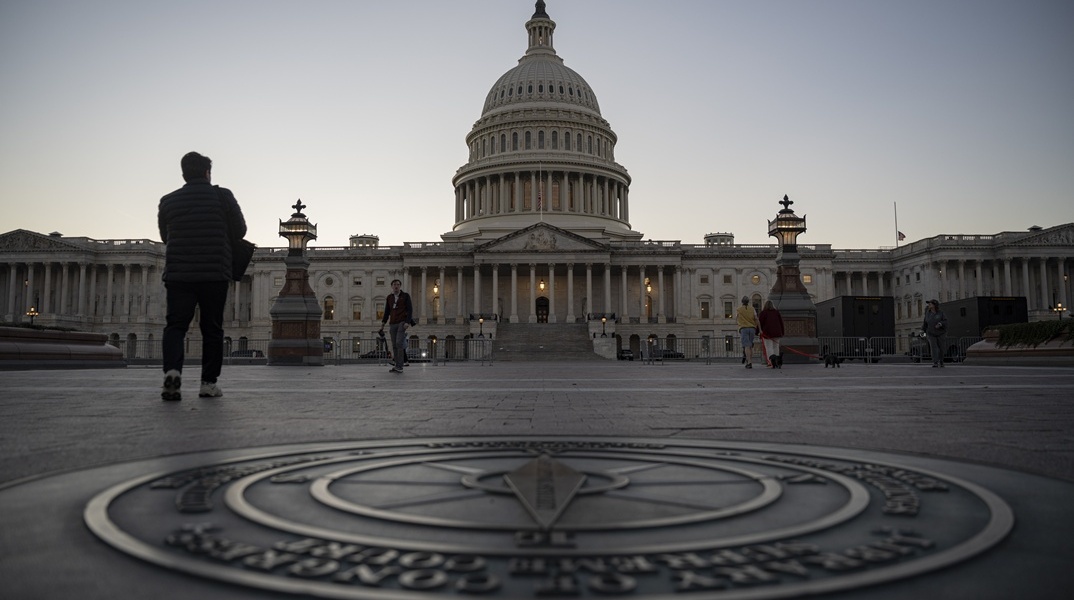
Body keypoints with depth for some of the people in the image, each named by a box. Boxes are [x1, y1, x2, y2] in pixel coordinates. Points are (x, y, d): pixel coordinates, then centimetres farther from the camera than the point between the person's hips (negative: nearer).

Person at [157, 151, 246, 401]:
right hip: (215, 275, -1)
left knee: (175, 324, 4)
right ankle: (209, 382, 6)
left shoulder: (168, 201, 7)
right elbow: (240, 231, 4)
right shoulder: (223, 196, 0)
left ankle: (172, 370, -20)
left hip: (178, 274, 1)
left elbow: (165, 237, 18)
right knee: (212, 328, 7)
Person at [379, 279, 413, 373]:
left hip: (402, 323, -5)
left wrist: (407, 322, -13)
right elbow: (387, 312, 21)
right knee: (394, 346, 2)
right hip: (392, 324, 5)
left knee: (399, 343, -17)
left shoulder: (405, 296, 4)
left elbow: (410, 310, -1)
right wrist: (383, 323, 12)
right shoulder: (389, 298, 15)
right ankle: (397, 366, 5)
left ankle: (399, 366, -17)